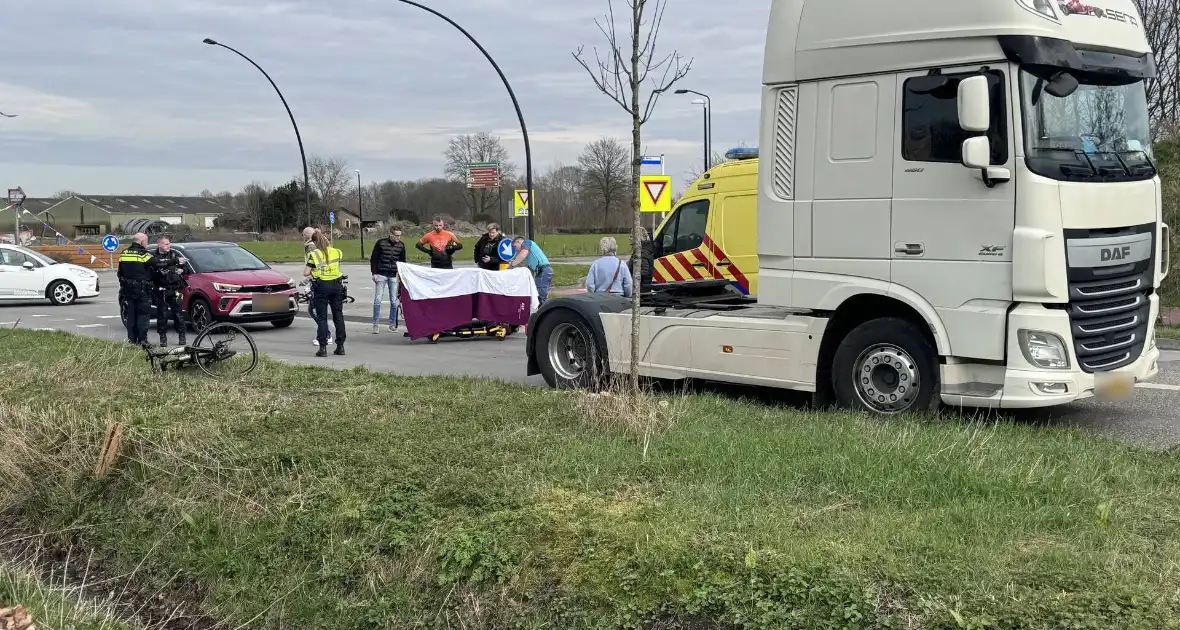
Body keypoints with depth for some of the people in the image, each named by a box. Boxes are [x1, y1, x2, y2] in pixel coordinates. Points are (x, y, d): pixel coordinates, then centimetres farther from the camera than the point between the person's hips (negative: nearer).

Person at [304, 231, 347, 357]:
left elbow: (305, 273, -9)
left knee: (321, 317, 2)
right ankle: (340, 346, 12)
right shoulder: (336, 252, 5)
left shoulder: (314, 254, -6)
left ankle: (323, 348, -2)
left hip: (321, 286, -3)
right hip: (336, 285, 3)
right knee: (338, 316, 10)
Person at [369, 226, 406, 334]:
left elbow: (402, 261, 14)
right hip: (381, 275, -2)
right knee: (377, 300, -5)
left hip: (394, 276, 3)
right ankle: (376, 324, 2)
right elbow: (374, 259, -1)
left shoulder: (401, 245, 5)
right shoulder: (381, 243, -4)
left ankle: (392, 324, 12)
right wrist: (374, 273, -7)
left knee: (394, 301, 2)